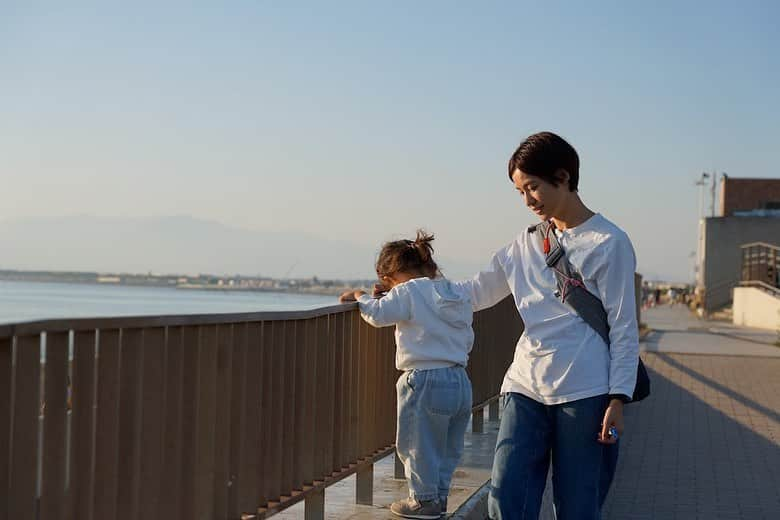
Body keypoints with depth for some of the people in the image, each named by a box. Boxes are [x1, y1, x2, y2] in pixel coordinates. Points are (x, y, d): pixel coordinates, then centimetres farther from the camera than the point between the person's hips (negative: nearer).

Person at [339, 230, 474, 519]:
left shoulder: (410, 292, -9)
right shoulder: (459, 295, 13)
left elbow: (378, 314, -15)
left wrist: (359, 296, 4)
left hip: (426, 382, -7)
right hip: (461, 381, 8)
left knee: (416, 444, 8)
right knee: (448, 447, 16)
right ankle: (439, 496, 26)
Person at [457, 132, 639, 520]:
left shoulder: (610, 243, -2)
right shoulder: (526, 243, 16)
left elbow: (623, 327, -3)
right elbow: (476, 292, 21)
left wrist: (618, 398, -10)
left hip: (585, 394, -5)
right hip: (525, 389, 5)